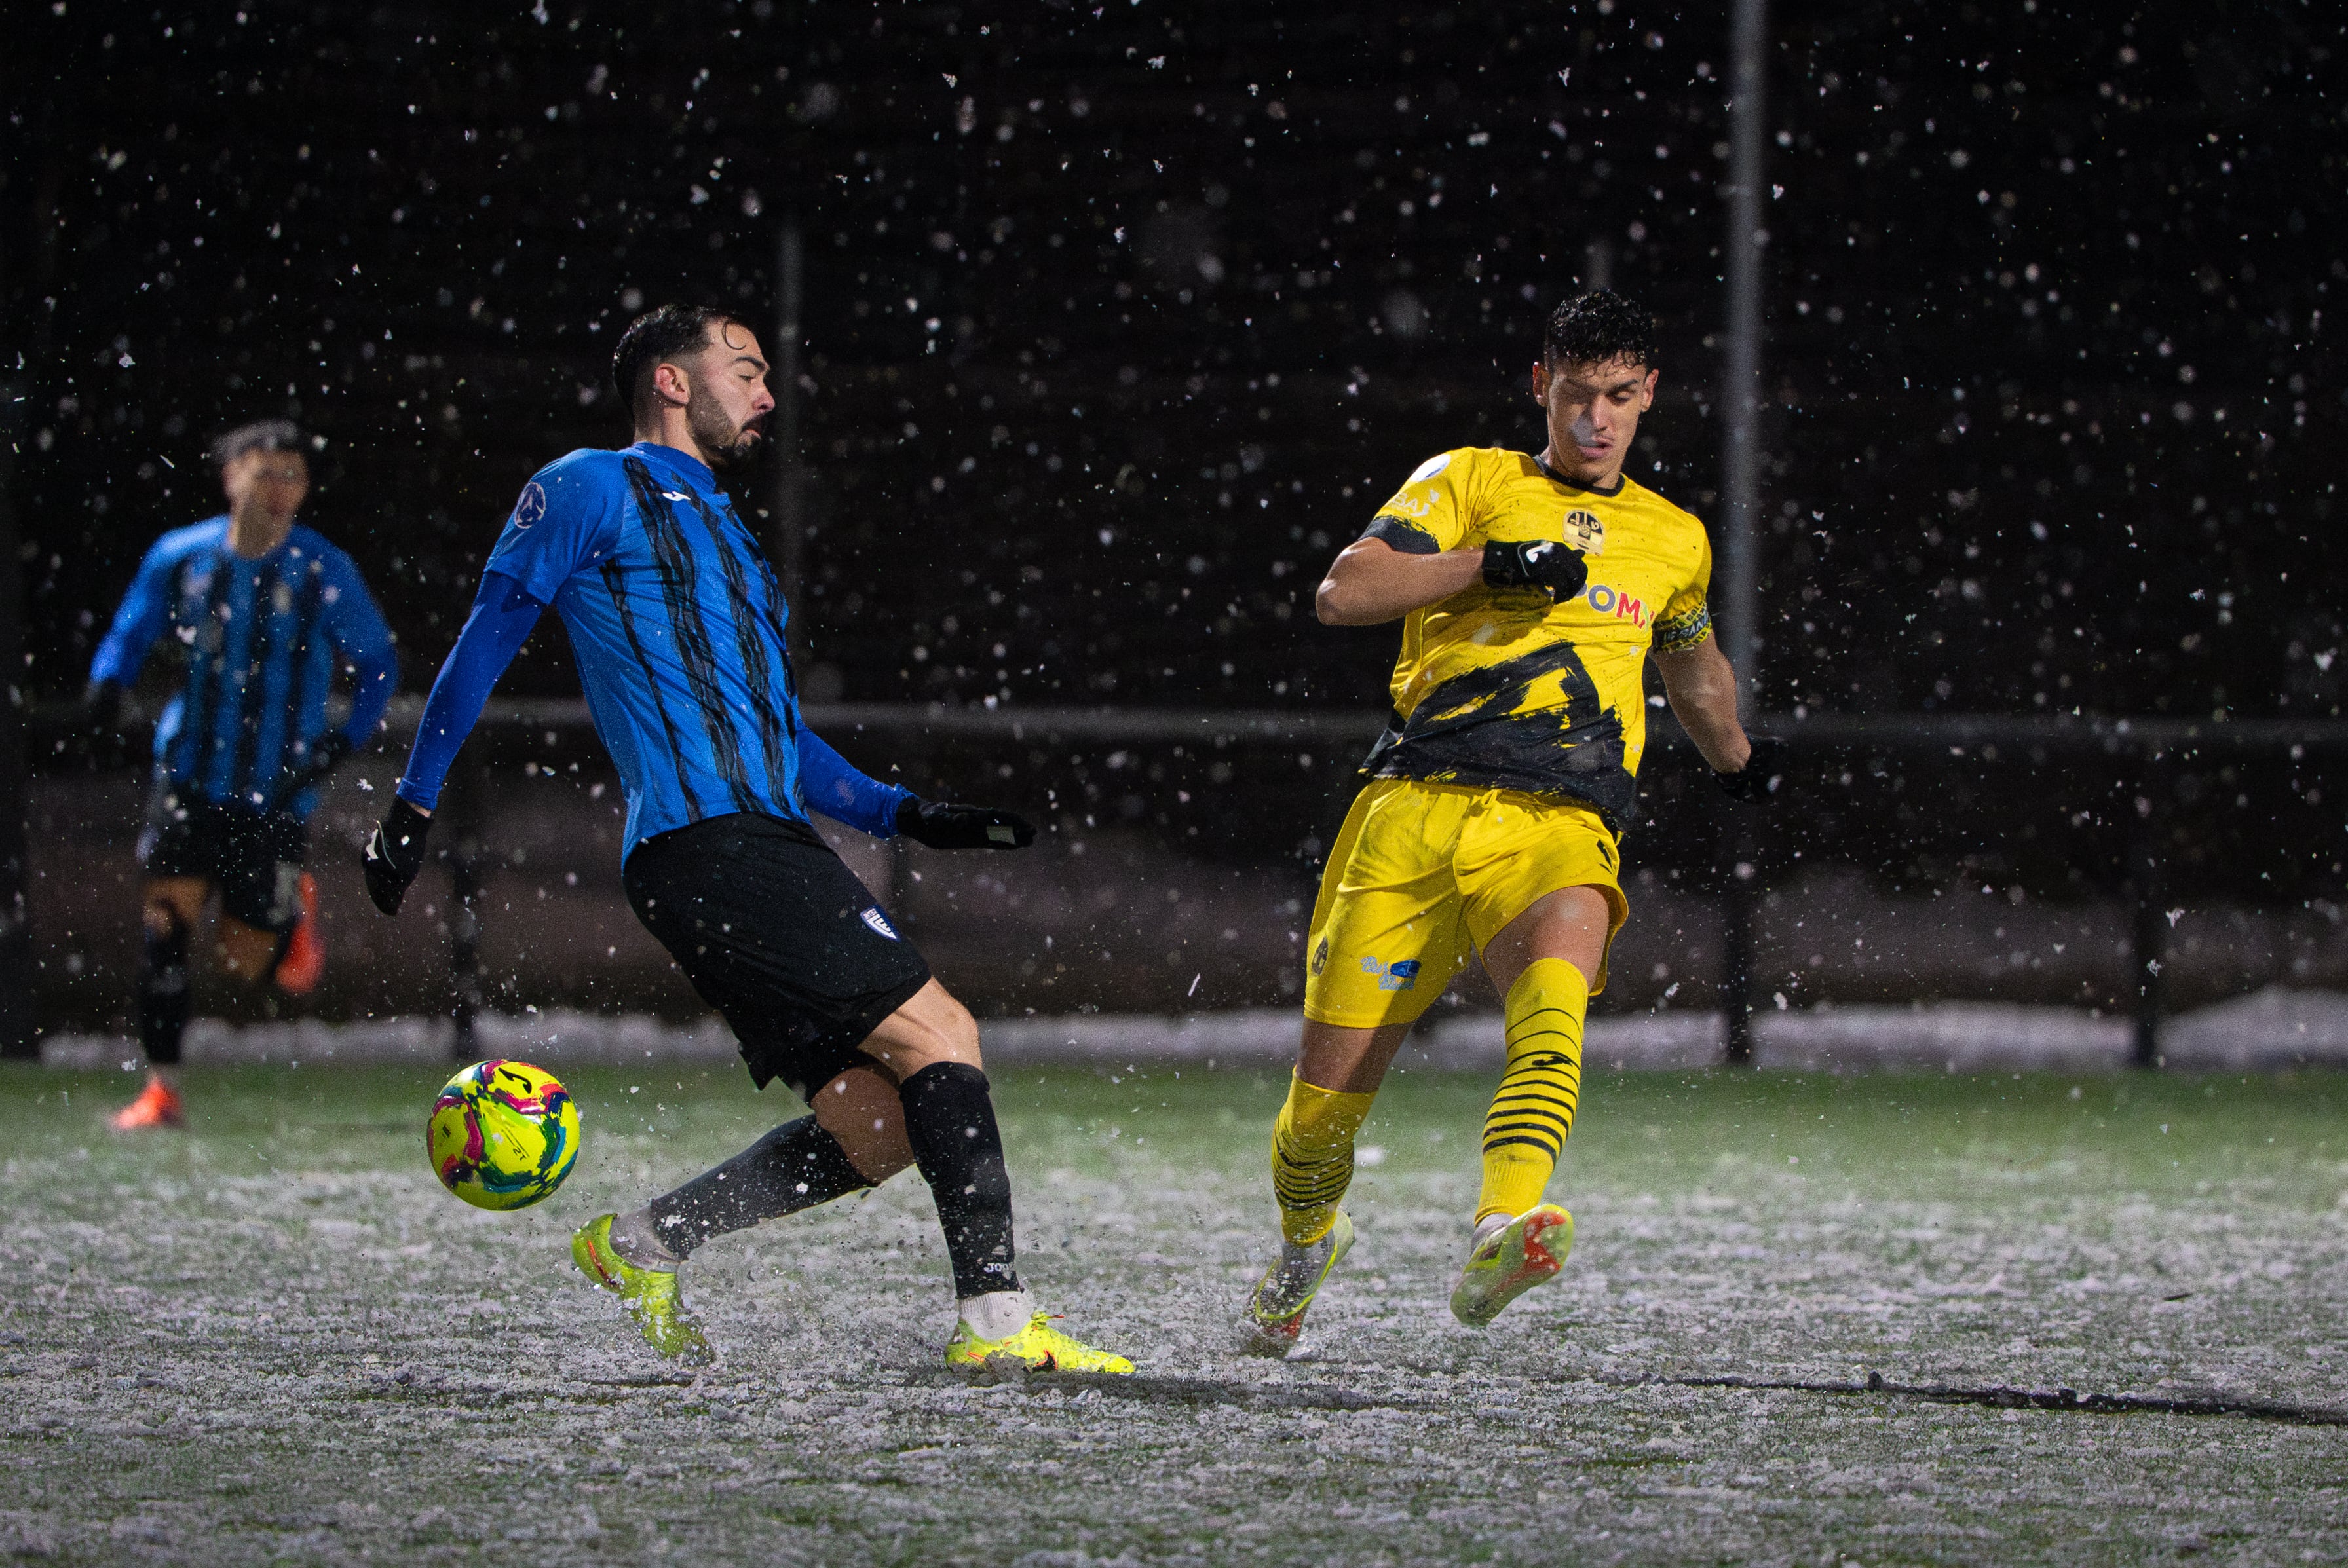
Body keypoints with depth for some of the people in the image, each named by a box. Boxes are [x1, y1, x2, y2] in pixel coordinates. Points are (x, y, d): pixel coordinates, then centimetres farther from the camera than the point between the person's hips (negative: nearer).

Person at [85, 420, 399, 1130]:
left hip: (278, 789, -1)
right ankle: (161, 1090, -6)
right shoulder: (179, 557, -1)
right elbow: (130, 633, 14)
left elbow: (378, 665, 3)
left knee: (244, 961, 1)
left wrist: (344, 739, -13)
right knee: (166, 912, -15)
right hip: (191, 773, 1)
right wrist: (106, 683, -8)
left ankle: (293, 910, 37)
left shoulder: (324, 571, -6)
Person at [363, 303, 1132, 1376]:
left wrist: (908, 816, 22)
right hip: (701, 844, -9)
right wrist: (413, 806, 0)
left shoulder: (728, 541, 31)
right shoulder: (592, 492, 6)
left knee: (880, 1128, -1)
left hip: (775, 850, 9)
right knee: (937, 1033, -16)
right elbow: (485, 644, 4)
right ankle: (996, 1321, -20)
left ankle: (642, 1244, 11)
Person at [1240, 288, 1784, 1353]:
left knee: (1556, 990, -34)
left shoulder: (1675, 539, 22)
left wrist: (1738, 762, 57)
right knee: (1331, 1085, 0)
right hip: (1415, 808, -1)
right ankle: (1306, 1236, 33)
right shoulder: (1471, 481, 11)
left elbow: (1692, 664, 44)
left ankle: (1505, 1231, -53)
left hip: (1559, 827, 1)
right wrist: (1491, 564, -10)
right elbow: (1342, 595, -2)